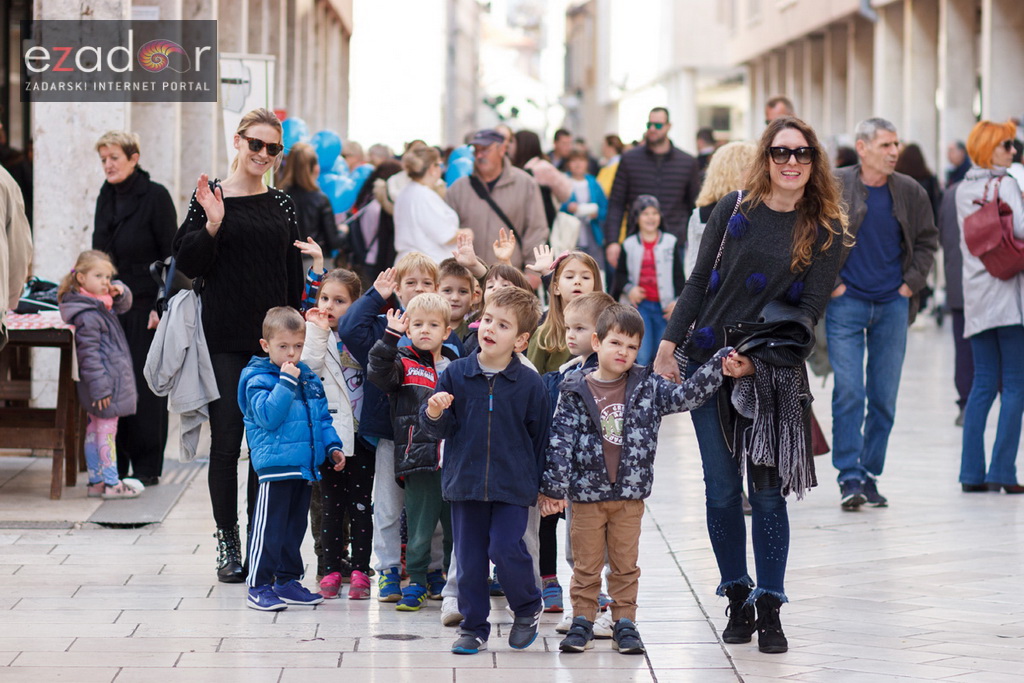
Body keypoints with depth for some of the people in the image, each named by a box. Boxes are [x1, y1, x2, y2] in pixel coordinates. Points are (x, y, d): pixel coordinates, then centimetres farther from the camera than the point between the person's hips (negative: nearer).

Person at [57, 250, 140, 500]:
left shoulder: (103, 305, 8)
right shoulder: (88, 315, -21)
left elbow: (123, 306, 26)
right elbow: (89, 354, -22)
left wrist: (120, 292, 2)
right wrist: (100, 387, -23)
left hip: (108, 383, 10)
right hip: (106, 383, -10)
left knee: (95, 430, 14)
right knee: (107, 431, -3)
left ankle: (96, 481, 21)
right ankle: (111, 484, 3)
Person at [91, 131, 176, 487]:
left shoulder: (155, 196, -7)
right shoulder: (106, 197, 12)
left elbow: (171, 256, -8)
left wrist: (162, 305, -14)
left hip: (145, 305, -6)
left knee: (145, 384, -2)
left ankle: (146, 467, 4)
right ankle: (114, 466, 10)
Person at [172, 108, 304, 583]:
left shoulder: (282, 205, 10)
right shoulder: (210, 197, -2)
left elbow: (294, 275, 14)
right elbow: (188, 264, -5)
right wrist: (211, 225, -20)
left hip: (273, 338, 3)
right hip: (225, 339, -3)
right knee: (226, 441, 0)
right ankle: (227, 543, 9)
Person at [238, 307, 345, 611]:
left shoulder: (309, 378, 12)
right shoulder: (258, 379, -9)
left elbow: (322, 417, 21)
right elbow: (268, 415, -22)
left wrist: (332, 446, 10)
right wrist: (286, 381, -23)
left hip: (304, 465, 7)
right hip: (275, 465, -7)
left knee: (295, 526, 15)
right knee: (269, 528, -5)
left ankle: (287, 581, 25)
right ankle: (258, 586, 1)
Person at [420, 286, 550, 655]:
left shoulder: (529, 384, -4)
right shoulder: (456, 374, 0)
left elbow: (540, 437, 3)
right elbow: (440, 430, 5)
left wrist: (543, 486, 4)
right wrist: (434, 414, -18)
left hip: (513, 485, -2)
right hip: (465, 482, 3)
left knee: (506, 548, -14)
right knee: (469, 558, 7)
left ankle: (527, 607, 13)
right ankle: (473, 627, 20)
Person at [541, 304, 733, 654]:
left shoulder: (648, 387, 2)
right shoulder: (575, 392, -4)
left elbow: (686, 395, 0)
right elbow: (560, 441, -5)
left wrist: (718, 363, -10)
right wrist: (554, 487, -9)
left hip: (629, 494, 2)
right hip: (586, 492, -1)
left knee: (626, 564, 9)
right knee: (586, 564, 7)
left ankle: (625, 623, 17)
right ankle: (582, 623, 16)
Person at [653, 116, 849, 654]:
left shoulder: (827, 230, 0)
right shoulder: (735, 209, 3)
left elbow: (811, 308, -4)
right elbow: (699, 282, 7)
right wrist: (669, 343, 1)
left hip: (771, 371, -1)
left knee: (767, 489, -4)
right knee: (722, 488, 3)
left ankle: (769, 609, 2)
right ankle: (737, 596, 16)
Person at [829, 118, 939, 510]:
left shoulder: (910, 192, 4)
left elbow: (927, 239, 16)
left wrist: (912, 282, 5)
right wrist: (829, 283, -5)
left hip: (892, 305, 3)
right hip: (846, 304, -3)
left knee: (884, 397, 5)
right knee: (848, 392, -9)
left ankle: (871, 474, 15)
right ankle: (850, 478, -6)